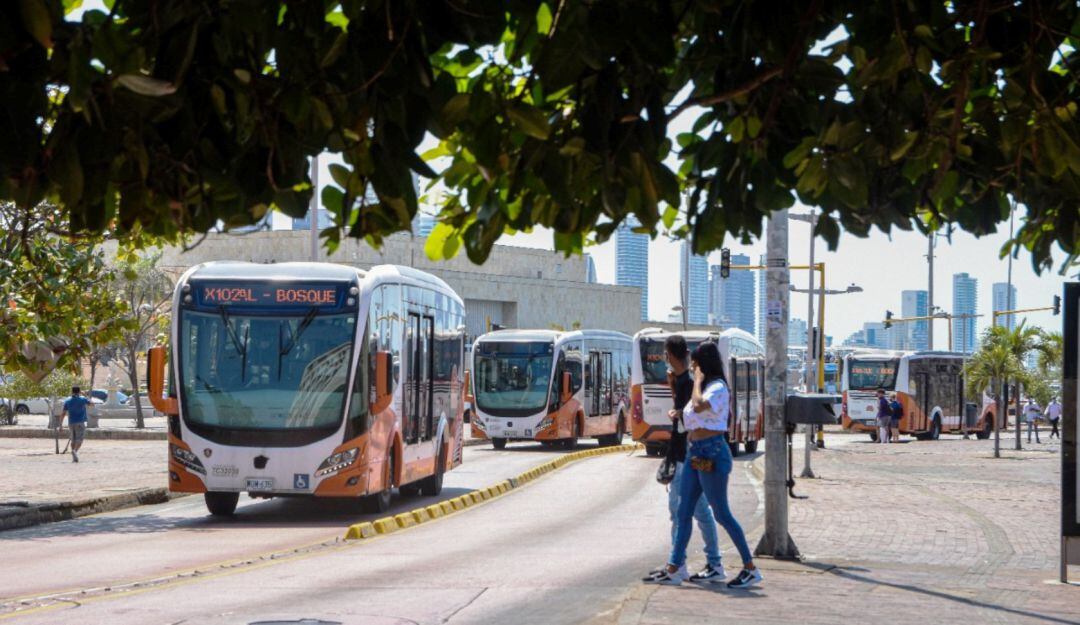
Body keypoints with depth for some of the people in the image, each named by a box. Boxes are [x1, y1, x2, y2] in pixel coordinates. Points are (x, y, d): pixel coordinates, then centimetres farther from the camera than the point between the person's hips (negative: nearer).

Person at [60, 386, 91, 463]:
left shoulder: (67, 401, 3)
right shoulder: (83, 399, -3)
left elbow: (63, 413, 0)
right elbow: (90, 403, 17)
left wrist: (61, 424, 6)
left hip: (71, 423, 3)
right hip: (80, 422, -3)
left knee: (73, 440, 13)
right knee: (79, 439, -9)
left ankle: (74, 458, 12)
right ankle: (75, 451, -35)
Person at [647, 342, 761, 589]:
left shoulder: (718, 387, -12)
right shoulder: (704, 387, 17)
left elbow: (699, 406, -29)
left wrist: (698, 381, -17)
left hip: (711, 454, -10)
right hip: (695, 453, 10)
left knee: (721, 513, -5)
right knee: (684, 512, 7)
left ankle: (751, 569, 3)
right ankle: (673, 570, 9)